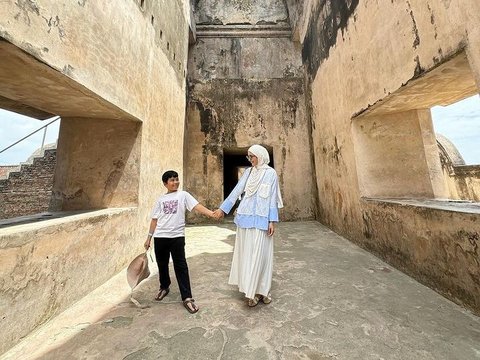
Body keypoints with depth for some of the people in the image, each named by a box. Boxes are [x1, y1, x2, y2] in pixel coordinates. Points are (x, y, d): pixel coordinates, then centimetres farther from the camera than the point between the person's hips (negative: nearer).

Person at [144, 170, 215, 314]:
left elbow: (197, 206, -13)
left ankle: (187, 298, 9)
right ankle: (164, 287, 44)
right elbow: (154, 220, 12)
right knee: (162, 264, 18)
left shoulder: (183, 195, 0)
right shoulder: (160, 199, 9)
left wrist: (213, 213, -28)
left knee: (181, 266, -2)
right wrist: (149, 238, 12)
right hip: (160, 237, 4)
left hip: (177, 236, -3)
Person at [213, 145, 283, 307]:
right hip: (245, 217, 4)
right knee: (246, 253, 10)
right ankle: (251, 289, 25)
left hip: (261, 219, -4)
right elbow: (236, 191, 8)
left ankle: (262, 289, 20)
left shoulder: (271, 173, 0)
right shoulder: (248, 172, 10)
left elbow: (273, 198, -3)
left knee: (259, 254, 2)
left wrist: (272, 221, -7)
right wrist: (223, 208, 5)